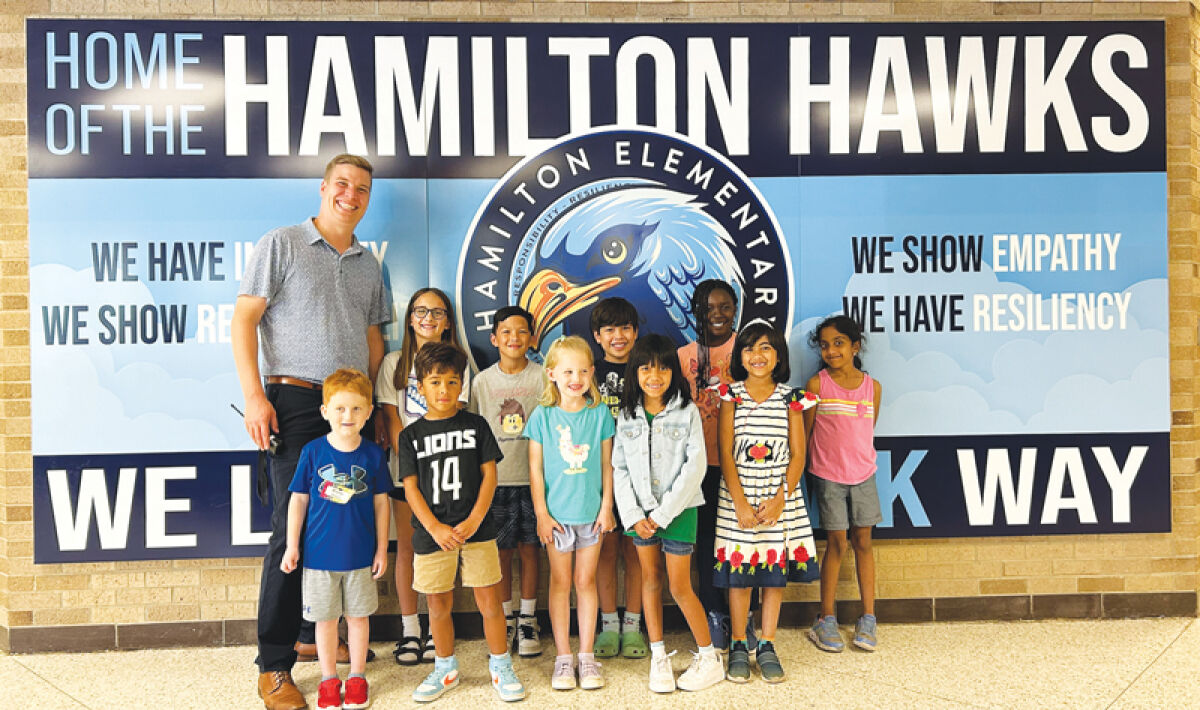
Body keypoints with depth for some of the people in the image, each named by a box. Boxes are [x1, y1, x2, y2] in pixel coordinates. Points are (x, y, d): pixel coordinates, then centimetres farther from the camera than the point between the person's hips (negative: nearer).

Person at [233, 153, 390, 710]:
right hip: (297, 403, -5)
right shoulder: (281, 245, 2)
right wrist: (254, 396, -14)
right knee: (293, 531, -6)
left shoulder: (367, 264, 18)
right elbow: (244, 320, -4)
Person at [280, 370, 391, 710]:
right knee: (325, 618, 12)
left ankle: (357, 677, 30)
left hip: (360, 554, 1)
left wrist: (381, 549, 2)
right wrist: (292, 546, 0)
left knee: (358, 616, 13)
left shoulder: (373, 454, -6)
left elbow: (380, 503, 1)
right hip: (319, 553, 0)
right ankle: (329, 679, 29)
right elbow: (298, 500, 0)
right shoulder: (312, 452, -8)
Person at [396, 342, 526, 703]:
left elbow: (490, 474, 0)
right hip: (432, 534, 1)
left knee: (489, 602, 2)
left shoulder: (475, 425, 3)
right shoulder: (411, 435, 4)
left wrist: (474, 520, -10)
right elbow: (411, 487, 0)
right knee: (439, 605, 11)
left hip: (476, 529, -1)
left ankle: (501, 666, 20)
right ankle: (446, 669, 30)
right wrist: (434, 528, -11)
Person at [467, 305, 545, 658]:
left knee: (529, 549, 6)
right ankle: (506, 620, 23)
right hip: (495, 479, 1)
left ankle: (528, 620, 21)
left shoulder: (542, 377, 0)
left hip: (532, 478, -1)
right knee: (501, 551, 8)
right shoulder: (483, 380, 4)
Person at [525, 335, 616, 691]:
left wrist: (606, 506, 1)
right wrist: (541, 513, -5)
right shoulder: (542, 416, -5)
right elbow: (535, 469, -2)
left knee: (586, 580, 10)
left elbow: (606, 464, 4)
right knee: (560, 581, 7)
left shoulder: (599, 414, -2)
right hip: (557, 512, -1)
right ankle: (563, 658, 18)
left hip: (591, 511, 1)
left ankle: (587, 656, 20)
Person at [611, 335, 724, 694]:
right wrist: (633, 515, -7)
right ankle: (659, 656, 24)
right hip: (641, 512, 3)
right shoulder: (627, 415, 2)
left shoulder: (687, 411, -6)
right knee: (651, 580, 11)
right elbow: (619, 468, 3)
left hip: (678, 509, -3)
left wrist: (664, 513, -14)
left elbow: (695, 465, -11)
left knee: (680, 587, -1)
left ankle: (709, 658, 16)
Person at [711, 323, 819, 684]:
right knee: (739, 570, 3)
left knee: (776, 569, 6)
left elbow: (798, 454, 0)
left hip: (780, 495, 1)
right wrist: (740, 502, -12)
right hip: (738, 494, -1)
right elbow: (726, 452, -5)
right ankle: (738, 646, 18)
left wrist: (781, 498, -11)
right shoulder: (731, 395, 0)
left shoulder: (791, 398, 2)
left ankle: (767, 646, 21)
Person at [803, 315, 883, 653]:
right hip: (828, 476, -3)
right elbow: (806, 431, -2)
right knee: (836, 543, 1)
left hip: (863, 475, 3)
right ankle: (826, 619, 13)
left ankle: (868, 618, 18)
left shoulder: (873, 386, 2)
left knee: (863, 541, 8)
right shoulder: (817, 383, -6)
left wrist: (859, 460, 6)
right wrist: (806, 470, 0)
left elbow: (868, 431, 11)